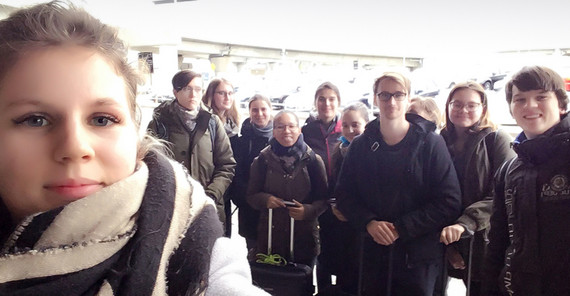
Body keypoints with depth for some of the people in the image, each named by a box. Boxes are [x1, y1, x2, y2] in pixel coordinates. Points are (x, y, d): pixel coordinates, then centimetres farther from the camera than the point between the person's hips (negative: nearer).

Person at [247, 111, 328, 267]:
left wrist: (308, 210, -15)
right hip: (270, 237, 0)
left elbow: (323, 198, 4)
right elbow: (251, 195, 8)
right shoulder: (262, 160, 3)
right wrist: (265, 199, -13)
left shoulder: (313, 160, 1)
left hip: (304, 238, 0)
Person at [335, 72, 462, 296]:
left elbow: (449, 202, -9)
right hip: (373, 253, 3)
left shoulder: (431, 143, -5)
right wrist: (369, 222, -12)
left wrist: (401, 228, -15)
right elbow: (344, 194, 5)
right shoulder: (360, 145, 5)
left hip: (418, 256, -2)